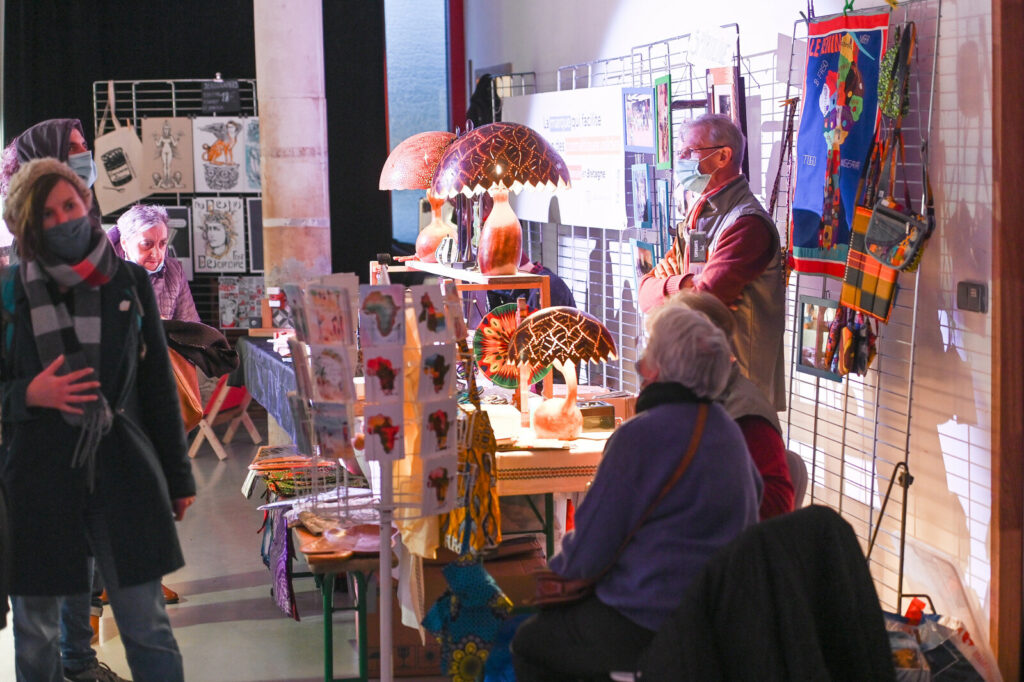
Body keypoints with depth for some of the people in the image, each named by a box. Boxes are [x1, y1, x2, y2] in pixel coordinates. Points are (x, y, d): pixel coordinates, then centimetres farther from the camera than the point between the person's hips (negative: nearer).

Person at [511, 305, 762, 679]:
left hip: (650, 628, -8)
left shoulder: (640, 435, -20)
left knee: (528, 642, 15)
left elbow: (586, 556, -16)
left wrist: (559, 566, 8)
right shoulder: (727, 427, 4)